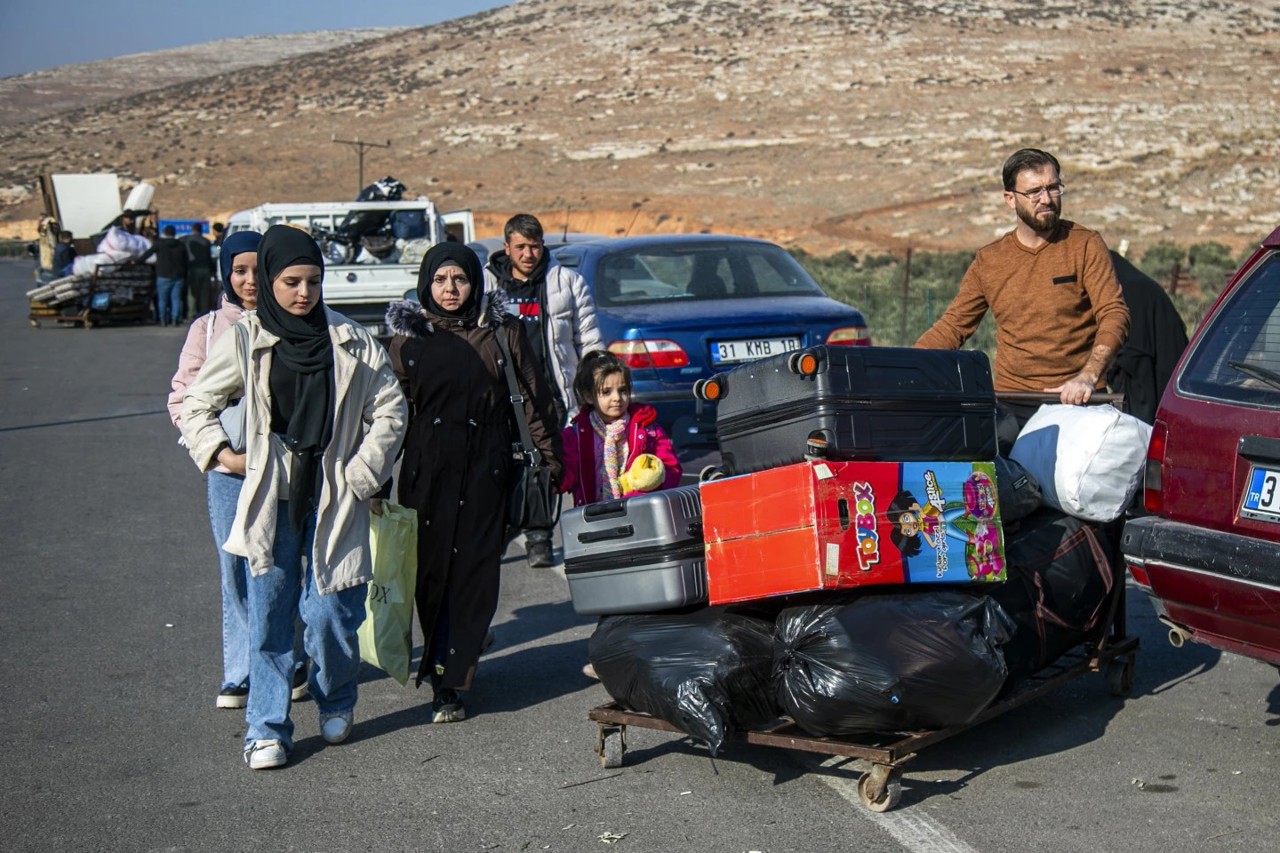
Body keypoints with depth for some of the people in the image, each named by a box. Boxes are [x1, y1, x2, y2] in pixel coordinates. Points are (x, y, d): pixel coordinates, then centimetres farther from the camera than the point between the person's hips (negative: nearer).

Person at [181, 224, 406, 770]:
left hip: (334, 502, 0)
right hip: (270, 500, 0)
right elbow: (196, 404, 12)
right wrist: (222, 455, -1)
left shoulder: (352, 342, 3)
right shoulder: (245, 341, 4)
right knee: (268, 616, 0)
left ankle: (336, 703, 26)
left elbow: (389, 410, 7)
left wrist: (360, 475, 0)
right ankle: (266, 729, 11)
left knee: (330, 613, -2)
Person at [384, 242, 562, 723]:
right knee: (432, 572, 1)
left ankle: (448, 678, 4)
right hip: (428, 471, 0)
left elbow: (533, 396, 8)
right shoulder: (408, 336, 6)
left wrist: (552, 458, 6)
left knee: (475, 575, -3)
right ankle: (447, 679, 11)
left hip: (486, 472, 0)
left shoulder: (502, 330, 4)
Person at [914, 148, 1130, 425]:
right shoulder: (989, 260, 11)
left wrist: (1087, 377, -24)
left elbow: (1114, 314, -7)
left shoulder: (1084, 245, 2)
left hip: (1074, 402, -2)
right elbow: (952, 326, 14)